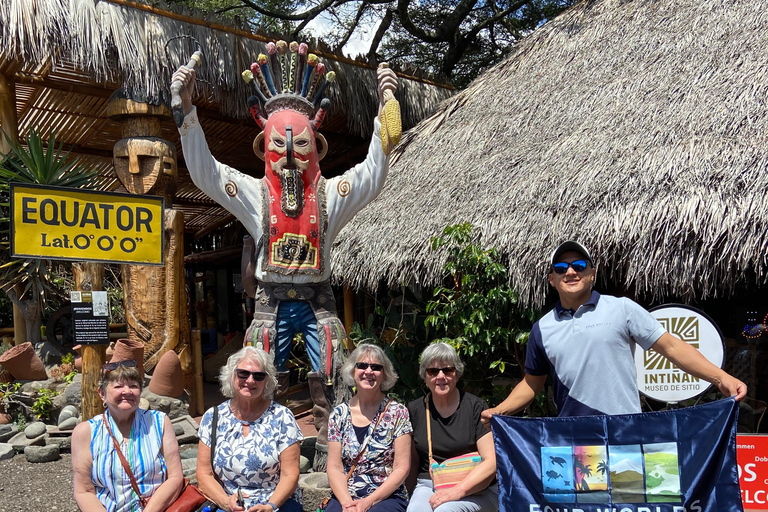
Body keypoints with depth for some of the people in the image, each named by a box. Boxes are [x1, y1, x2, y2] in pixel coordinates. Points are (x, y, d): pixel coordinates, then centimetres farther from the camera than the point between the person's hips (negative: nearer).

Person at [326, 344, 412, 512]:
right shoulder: (339, 414, 5)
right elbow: (334, 468, 3)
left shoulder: (397, 413, -2)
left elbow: (402, 468, -4)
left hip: (387, 497, -2)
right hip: (345, 497, 2)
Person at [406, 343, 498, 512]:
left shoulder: (476, 407, -1)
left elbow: (492, 461, -7)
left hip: (475, 490, -3)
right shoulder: (415, 410, 9)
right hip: (428, 484, 3)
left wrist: (458, 491, -18)